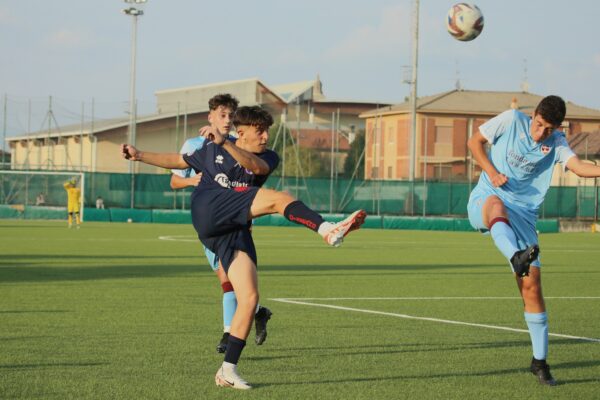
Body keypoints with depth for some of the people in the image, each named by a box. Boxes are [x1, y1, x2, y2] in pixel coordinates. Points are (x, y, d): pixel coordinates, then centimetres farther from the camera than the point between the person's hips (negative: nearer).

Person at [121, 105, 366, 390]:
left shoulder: (268, 158, 16)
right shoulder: (212, 149, 18)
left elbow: (255, 166, -9)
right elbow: (178, 161, 32)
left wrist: (224, 143, -23)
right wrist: (139, 156, 30)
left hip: (235, 231, 4)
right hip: (208, 209, -4)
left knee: (250, 297, -8)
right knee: (278, 198, -23)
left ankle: (228, 371, -2)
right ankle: (328, 231, -43)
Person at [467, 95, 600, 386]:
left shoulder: (556, 143, 2)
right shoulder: (511, 120, -1)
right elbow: (475, 141, 8)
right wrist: (491, 171, -8)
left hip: (523, 215, 2)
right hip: (484, 201, -2)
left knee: (532, 284, -5)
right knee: (497, 205, -42)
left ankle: (539, 361, 7)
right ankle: (516, 257, -73)